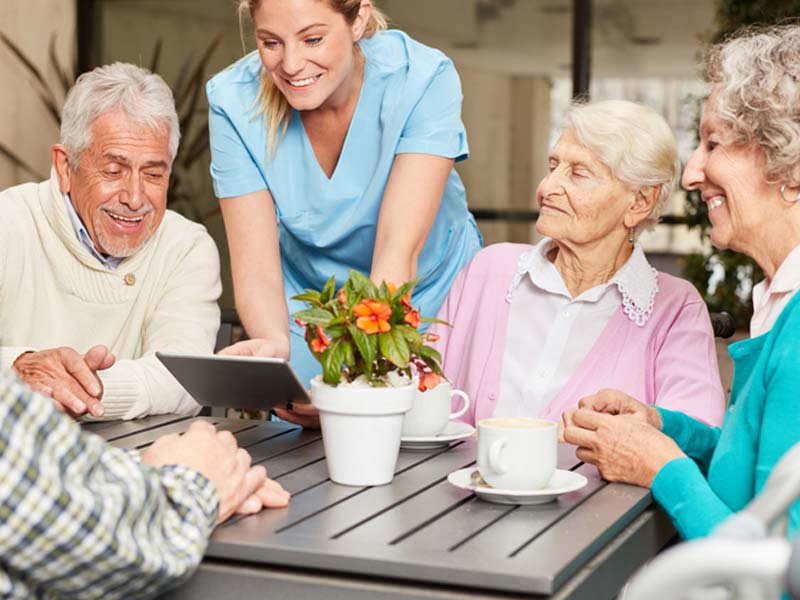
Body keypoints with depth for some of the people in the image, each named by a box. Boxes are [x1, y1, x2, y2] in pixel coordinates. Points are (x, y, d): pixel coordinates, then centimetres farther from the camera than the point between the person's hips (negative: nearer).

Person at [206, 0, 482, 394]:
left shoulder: (423, 80, -25)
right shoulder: (233, 100, -20)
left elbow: (399, 250, -32)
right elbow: (256, 266, -23)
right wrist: (274, 343, -45)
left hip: (428, 298, -1)